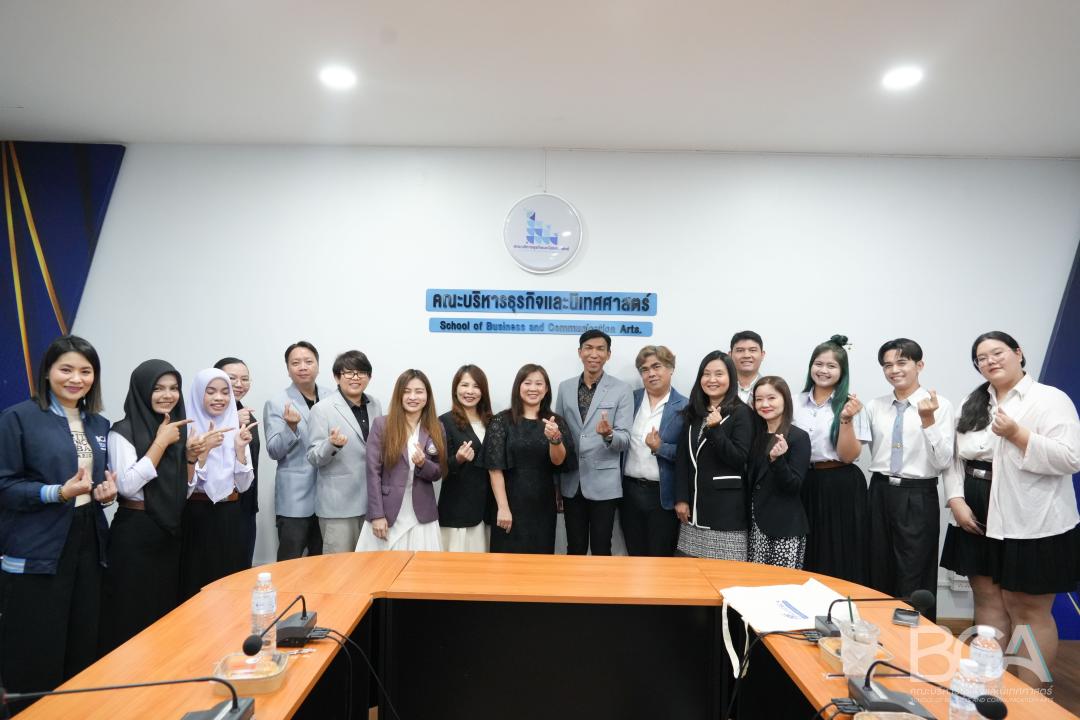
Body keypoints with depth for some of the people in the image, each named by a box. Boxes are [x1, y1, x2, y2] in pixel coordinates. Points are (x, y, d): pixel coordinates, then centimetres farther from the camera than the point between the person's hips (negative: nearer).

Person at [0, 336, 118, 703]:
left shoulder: (99, 425, 12)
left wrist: (108, 490, -1)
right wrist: (58, 492, -24)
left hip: (88, 544, 6)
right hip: (36, 552, -5)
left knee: (84, 647, 11)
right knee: (35, 656, 1)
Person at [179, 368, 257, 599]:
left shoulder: (237, 429, 5)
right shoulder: (187, 430, -7)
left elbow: (243, 485, 2)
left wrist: (240, 448, -12)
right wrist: (204, 449, -23)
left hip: (231, 518, 4)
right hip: (196, 518, -4)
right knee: (196, 585, 3)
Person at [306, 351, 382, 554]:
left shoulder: (375, 406, 8)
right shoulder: (322, 409, -7)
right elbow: (313, 458, -8)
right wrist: (332, 444, -27)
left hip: (370, 499, 5)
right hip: (338, 503, -5)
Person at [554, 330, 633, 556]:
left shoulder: (622, 390, -4)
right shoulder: (565, 387, 6)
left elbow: (625, 440, -8)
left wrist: (609, 434, -30)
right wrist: (555, 481, 7)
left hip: (603, 483, -3)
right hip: (571, 482, 3)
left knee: (601, 549, 5)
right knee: (575, 548, 13)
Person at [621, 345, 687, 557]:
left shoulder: (684, 407, -6)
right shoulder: (631, 399, 6)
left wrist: (660, 448, -20)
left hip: (663, 494, -3)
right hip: (630, 490, 4)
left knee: (661, 560, 6)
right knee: (634, 556, 14)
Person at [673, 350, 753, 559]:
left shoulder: (741, 413, -4)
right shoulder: (693, 412, 11)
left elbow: (740, 460, -11)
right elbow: (682, 458, 10)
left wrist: (715, 429, -22)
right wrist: (681, 499, 3)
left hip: (727, 508, -5)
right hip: (694, 504, 5)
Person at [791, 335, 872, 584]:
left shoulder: (850, 405, -4)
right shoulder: (797, 403, 7)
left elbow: (848, 456, -10)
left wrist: (846, 419, -20)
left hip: (841, 488, -3)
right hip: (804, 485, 4)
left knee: (840, 563, 4)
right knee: (806, 563, 11)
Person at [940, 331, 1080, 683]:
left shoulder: (1051, 399, -5)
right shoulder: (973, 404, 13)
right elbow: (953, 457, 9)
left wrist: (1016, 434, -22)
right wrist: (956, 501, -3)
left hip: (1031, 525, -6)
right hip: (978, 520, 6)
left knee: (1028, 609, 3)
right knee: (988, 600, 14)